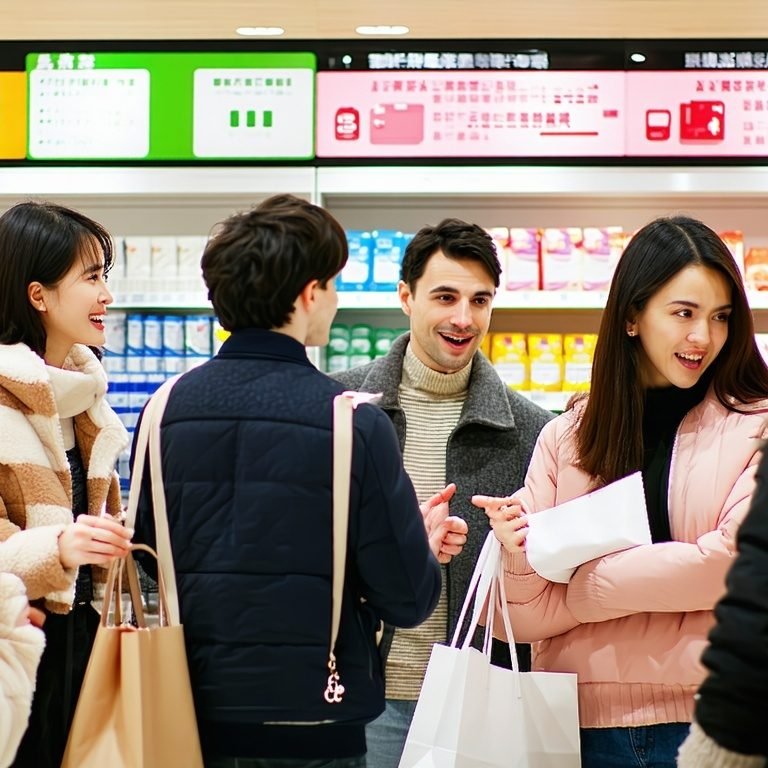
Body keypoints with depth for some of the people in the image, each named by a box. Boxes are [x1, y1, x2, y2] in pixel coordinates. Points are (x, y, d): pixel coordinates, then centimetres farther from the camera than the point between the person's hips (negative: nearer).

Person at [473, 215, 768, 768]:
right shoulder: (566, 438, 2)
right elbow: (524, 618, 1)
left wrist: (577, 588, -9)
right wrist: (519, 558, -20)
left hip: (709, 719, -2)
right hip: (586, 723, 2)